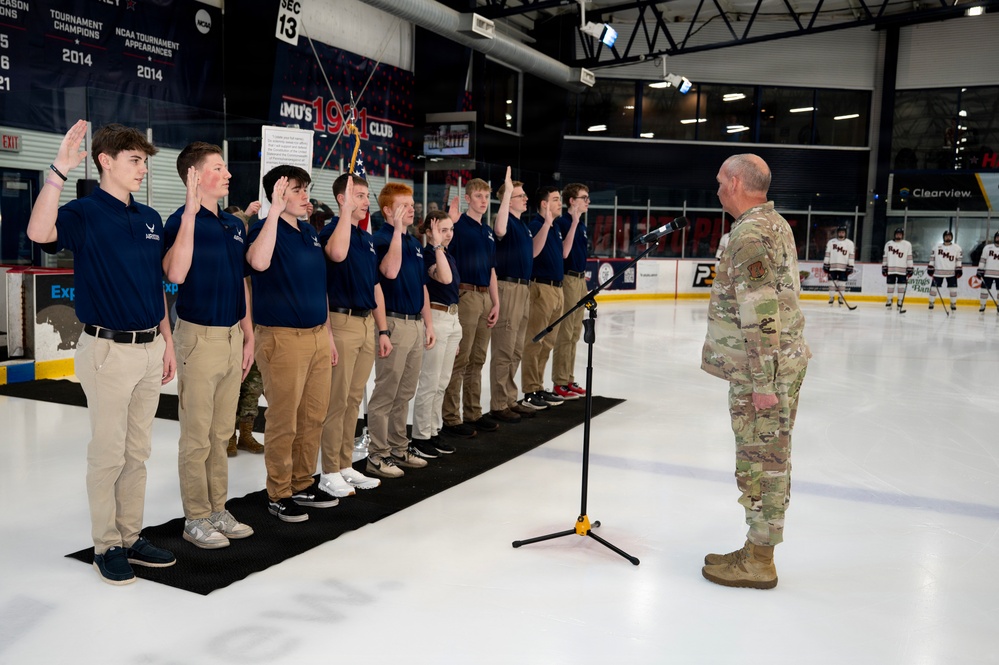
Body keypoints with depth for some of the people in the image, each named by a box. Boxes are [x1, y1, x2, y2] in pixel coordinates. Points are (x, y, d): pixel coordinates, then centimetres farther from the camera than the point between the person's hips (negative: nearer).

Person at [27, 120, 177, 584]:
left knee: (138, 452, 14)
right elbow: (40, 232, -32)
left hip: (150, 348, 6)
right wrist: (60, 168, -34)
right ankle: (106, 546, 17)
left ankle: (131, 536, 26)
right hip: (108, 349, -6)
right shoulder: (84, 213, -8)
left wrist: (167, 341, 13)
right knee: (108, 453, 3)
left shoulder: (150, 219, 11)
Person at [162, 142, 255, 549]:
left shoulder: (234, 224, 11)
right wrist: (190, 212, -31)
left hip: (232, 336, 7)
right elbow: (175, 274, -31)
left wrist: (248, 336, 15)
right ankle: (196, 519, 14)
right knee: (197, 436, 2)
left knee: (222, 432, 15)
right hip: (199, 336, -7)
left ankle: (218, 510, 26)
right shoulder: (182, 221, -11)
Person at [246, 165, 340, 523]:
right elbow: (259, 261, -34)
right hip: (283, 338, -8)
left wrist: (328, 333, 18)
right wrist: (275, 211, -29)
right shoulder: (266, 228, -9)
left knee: (314, 417, 14)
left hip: (317, 335, 8)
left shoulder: (310, 232, 14)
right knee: (283, 422, 1)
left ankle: (303, 484, 28)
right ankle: (279, 495, 14)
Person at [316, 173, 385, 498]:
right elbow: (337, 253, -34)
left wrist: (382, 329, 16)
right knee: (336, 400, -2)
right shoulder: (331, 230, -8)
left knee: (354, 399, 12)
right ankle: (330, 472, 8)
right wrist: (347, 210, -29)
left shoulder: (368, 238, 16)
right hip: (342, 322, -8)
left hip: (366, 323, 8)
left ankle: (346, 466, 22)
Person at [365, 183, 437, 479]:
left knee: (405, 394, 15)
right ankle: (377, 455, 7)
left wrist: (428, 323, 16)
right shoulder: (381, 238, -9)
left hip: (416, 324, 8)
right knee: (385, 395, -2)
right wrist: (398, 229, -26)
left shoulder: (415, 242, 15)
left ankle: (398, 448, 25)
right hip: (394, 323, -8)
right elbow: (390, 270, -29)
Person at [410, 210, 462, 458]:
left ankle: (434, 432, 21)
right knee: (429, 383, -3)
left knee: (442, 383, 12)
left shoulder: (449, 256, 15)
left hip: (452, 319, 9)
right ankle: (420, 437, 6)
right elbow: (444, 278, -31)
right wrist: (437, 245, -27)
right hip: (435, 319, -9)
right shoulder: (425, 254, -12)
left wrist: (456, 334, 20)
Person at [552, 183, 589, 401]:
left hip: (580, 280, 9)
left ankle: (569, 380, 20)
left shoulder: (582, 226, 16)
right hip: (568, 280, -9)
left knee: (574, 334, 12)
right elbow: (564, 252, -22)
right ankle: (559, 383, 1)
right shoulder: (562, 222, -11)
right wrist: (574, 222, -24)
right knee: (565, 334, -5)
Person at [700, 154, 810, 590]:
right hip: (783, 361, 10)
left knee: (761, 460, -1)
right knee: (771, 458, 15)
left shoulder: (750, 233, -18)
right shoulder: (774, 224, 15)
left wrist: (762, 382, -23)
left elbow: (761, 314, -24)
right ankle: (758, 550, 28)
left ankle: (758, 561, 11)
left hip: (762, 371, -10)